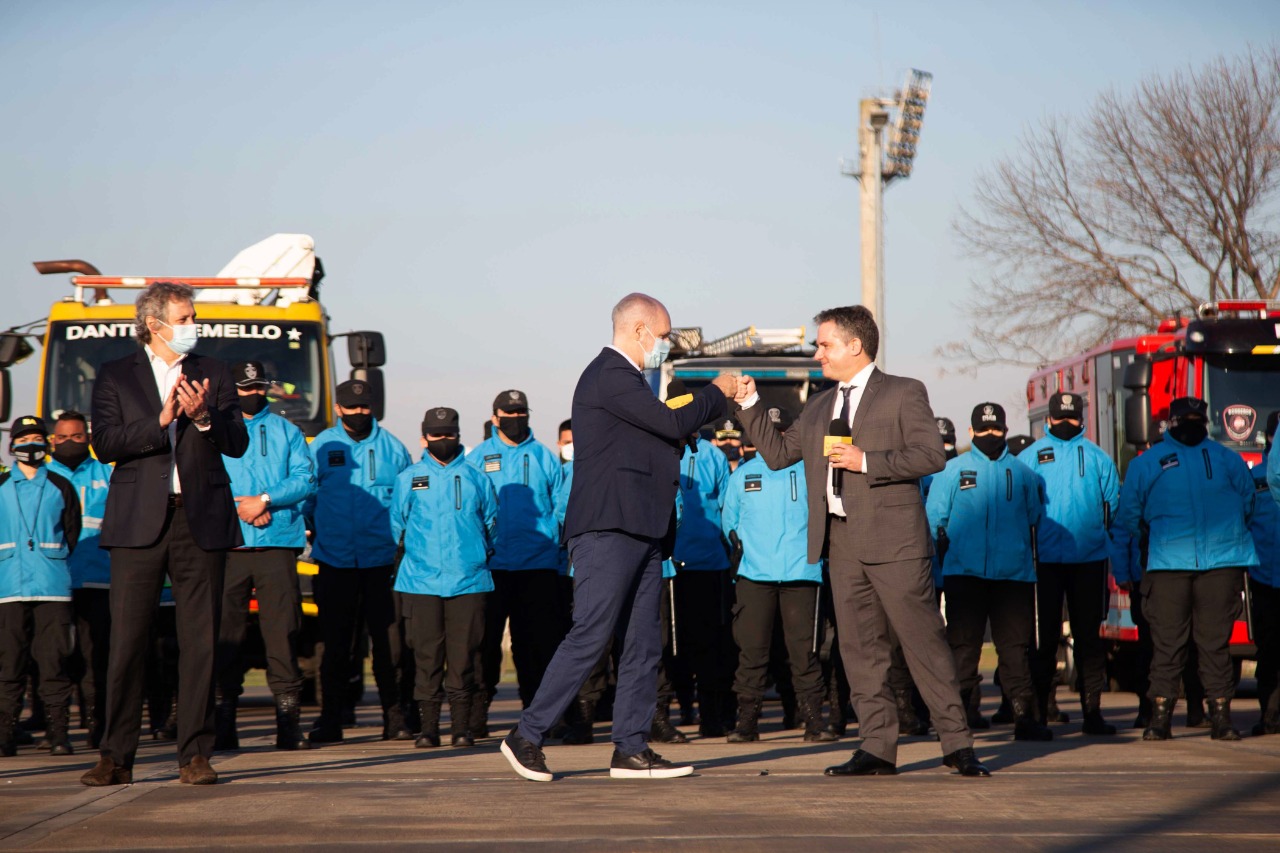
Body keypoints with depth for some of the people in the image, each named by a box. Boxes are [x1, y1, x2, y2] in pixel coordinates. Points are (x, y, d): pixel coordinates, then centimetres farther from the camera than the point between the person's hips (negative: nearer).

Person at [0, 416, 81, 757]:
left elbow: (72, 533, 13)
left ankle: (58, 732, 0)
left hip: (53, 587, 0)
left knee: (54, 658, -3)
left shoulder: (60, 487, 11)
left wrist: (53, 560, 7)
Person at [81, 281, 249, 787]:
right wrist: (160, 420, -14)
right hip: (138, 523, -2)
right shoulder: (115, 377, 9)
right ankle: (116, 758, 3)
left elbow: (237, 443, 6)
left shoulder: (213, 374, 14)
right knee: (127, 641, -3)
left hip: (201, 522, 2)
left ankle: (195, 755, 6)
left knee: (200, 641, 1)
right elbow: (105, 444, -4)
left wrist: (205, 418, -11)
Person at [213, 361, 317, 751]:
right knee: (225, 631, -2)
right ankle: (223, 722, 2)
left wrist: (266, 500, -9)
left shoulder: (285, 431, 16)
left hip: (278, 543, 0)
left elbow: (306, 478, 4)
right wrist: (239, 507, -9)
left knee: (282, 629, -4)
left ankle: (288, 720, -3)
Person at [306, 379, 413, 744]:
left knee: (389, 642, -3)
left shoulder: (392, 447, 8)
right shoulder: (320, 446, 6)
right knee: (335, 643, 4)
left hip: (383, 560, 0)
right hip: (335, 561, 0)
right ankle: (330, 719, 9)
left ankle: (395, 717, 3)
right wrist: (318, 534, 7)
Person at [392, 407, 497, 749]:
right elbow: (395, 528, 16)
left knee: (463, 656, -2)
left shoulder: (476, 479, 12)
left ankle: (462, 727, 3)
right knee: (426, 656, -1)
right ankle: (428, 727, 3)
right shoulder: (409, 479, 11)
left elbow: (491, 525, 20)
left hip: (469, 580, 0)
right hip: (421, 581, 0)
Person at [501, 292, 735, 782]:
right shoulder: (610, 376, -12)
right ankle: (527, 736, -3)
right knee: (590, 636, -10)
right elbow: (673, 424, -16)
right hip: (609, 528, -11)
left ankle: (631, 749, 9)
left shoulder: (623, 378, 22)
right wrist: (717, 393, -2)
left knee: (642, 646, 7)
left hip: (639, 531, 11)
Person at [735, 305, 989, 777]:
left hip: (893, 541, -6)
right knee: (860, 648, 5)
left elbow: (931, 454, -10)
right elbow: (778, 453, 23)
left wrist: (867, 462, -15)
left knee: (923, 640, -5)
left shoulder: (904, 393, 1)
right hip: (842, 542, 6)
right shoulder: (819, 407, 20)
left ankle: (956, 743, 0)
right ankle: (877, 747, 9)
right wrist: (750, 404, 14)